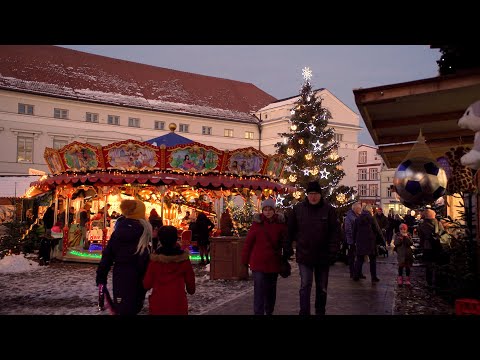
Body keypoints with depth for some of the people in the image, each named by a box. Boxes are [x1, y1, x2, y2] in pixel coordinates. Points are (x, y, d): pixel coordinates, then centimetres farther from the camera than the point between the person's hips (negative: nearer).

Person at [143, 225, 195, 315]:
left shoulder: (155, 260, -8)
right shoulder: (184, 260, -7)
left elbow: (147, 285, -3)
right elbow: (190, 280, 3)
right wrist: (191, 290, 24)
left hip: (157, 307, 0)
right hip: (179, 307, 0)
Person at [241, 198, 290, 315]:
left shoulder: (280, 223, -1)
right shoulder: (257, 223, -6)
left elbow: (285, 241, 2)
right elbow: (248, 242, -4)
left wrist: (287, 255, -5)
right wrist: (245, 260, -2)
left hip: (274, 263, 3)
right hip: (258, 263, -3)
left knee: (271, 290, 18)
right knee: (259, 291, -7)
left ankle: (269, 312, 36)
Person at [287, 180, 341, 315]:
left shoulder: (328, 209, -6)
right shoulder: (298, 209, -4)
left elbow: (335, 231, -6)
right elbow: (290, 231, 3)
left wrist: (333, 251, -12)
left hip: (323, 255, 1)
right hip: (304, 254, -1)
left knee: (322, 287, 16)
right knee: (305, 285, -6)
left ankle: (320, 311, 33)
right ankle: (304, 312, 1)